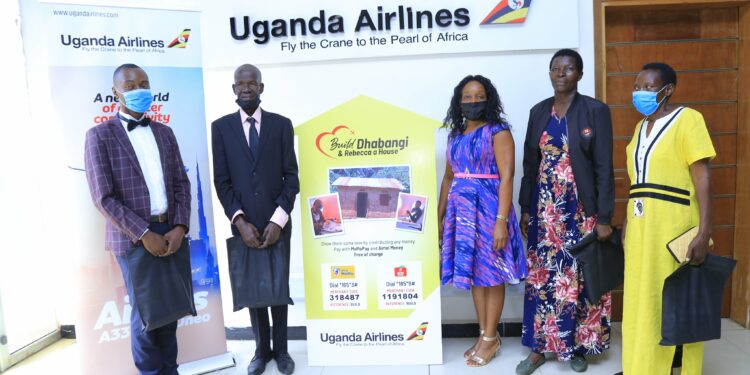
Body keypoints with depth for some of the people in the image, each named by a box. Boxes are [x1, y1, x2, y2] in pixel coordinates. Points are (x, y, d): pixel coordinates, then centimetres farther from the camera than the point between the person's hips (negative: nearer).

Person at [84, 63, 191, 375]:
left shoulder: (164, 133, 11)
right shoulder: (100, 136, -3)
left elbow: (181, 183, 7)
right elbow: (103, 197, -10)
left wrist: (179, 227, -7)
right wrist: (143, 234, -15)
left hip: (171, 233, 4)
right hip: (133, 238, -4)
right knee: (144, 314, 5)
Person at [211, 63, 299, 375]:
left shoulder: (281, 124, 1)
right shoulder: (221, 127, 2)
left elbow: (291, 176, -1)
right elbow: (221, 180, 0)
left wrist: (278, 220, -11)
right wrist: (239, 221, -11)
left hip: (277, 224, 0)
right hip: (244, 225, 1)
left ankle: (281, 349, 28)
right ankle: (262, 350, 29)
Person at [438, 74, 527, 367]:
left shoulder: (498, 132, -6)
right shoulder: (456, 135, 13)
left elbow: (506, 178, -13)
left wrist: (501, 220, -20)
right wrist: (440, 216, 14)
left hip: (488, 208, -6)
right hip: (461, 210, 6)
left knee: (491, 273, 3)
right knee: (473, 272, 11)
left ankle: (490, 338, 16)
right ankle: (484, 335, 23)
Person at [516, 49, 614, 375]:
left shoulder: (596, 111, -5)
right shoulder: (538, 112, 7)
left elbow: (604, 167, -7)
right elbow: (530, 163, 9)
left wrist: (604, 218, -11)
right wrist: (525, 209, 6)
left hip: (580, 210, -3)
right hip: (545, 209, 3)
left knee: (579, 276, 6)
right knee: (542, 276, 7)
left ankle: (577, 346, 24)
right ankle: (539, 347, 18)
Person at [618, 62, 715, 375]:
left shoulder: (687, 119, -8)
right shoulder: (641, 126, 14)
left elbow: (702, 177, -14)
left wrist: (704, 233, -21)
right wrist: (626, 223, 15)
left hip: (674, 226, -7)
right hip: (640, 227, 7)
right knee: (641, 302, 13)